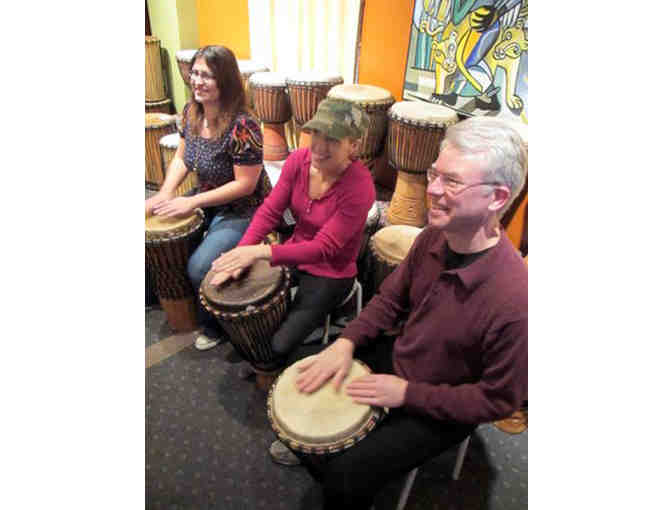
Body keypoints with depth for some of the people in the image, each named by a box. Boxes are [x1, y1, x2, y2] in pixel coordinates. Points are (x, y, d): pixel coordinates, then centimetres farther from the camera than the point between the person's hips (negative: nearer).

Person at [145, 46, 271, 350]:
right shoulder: (191, 112, -2)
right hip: (206, 203, 8)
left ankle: (215, 326, 9)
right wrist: (165, 193, -8)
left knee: (199, 267, -21)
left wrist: (191, 202, -23)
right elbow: (181, 158, 9)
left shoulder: (241, 126, -26)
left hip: (243, 211, -8)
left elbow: (245, 184, -24)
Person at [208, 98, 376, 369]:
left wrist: (261, 251, -39)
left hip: (330, 273, -5)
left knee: (278, 346, -13)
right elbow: (269, 211, -8)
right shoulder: (299, 160, -10)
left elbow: (324, 248, -28)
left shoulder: (359, 186, -26)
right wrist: (240, 254, -23)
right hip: (293, 253, 6)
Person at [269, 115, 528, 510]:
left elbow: (498, 401, -22)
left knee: (347, 477, -12)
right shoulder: (434, 237, -14)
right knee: (302, 361, 10)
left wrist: (407, 393, -20)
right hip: (397, 358, 6)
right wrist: (346, 343, -12)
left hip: (440, 411, -6)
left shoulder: (513, 299, -35)